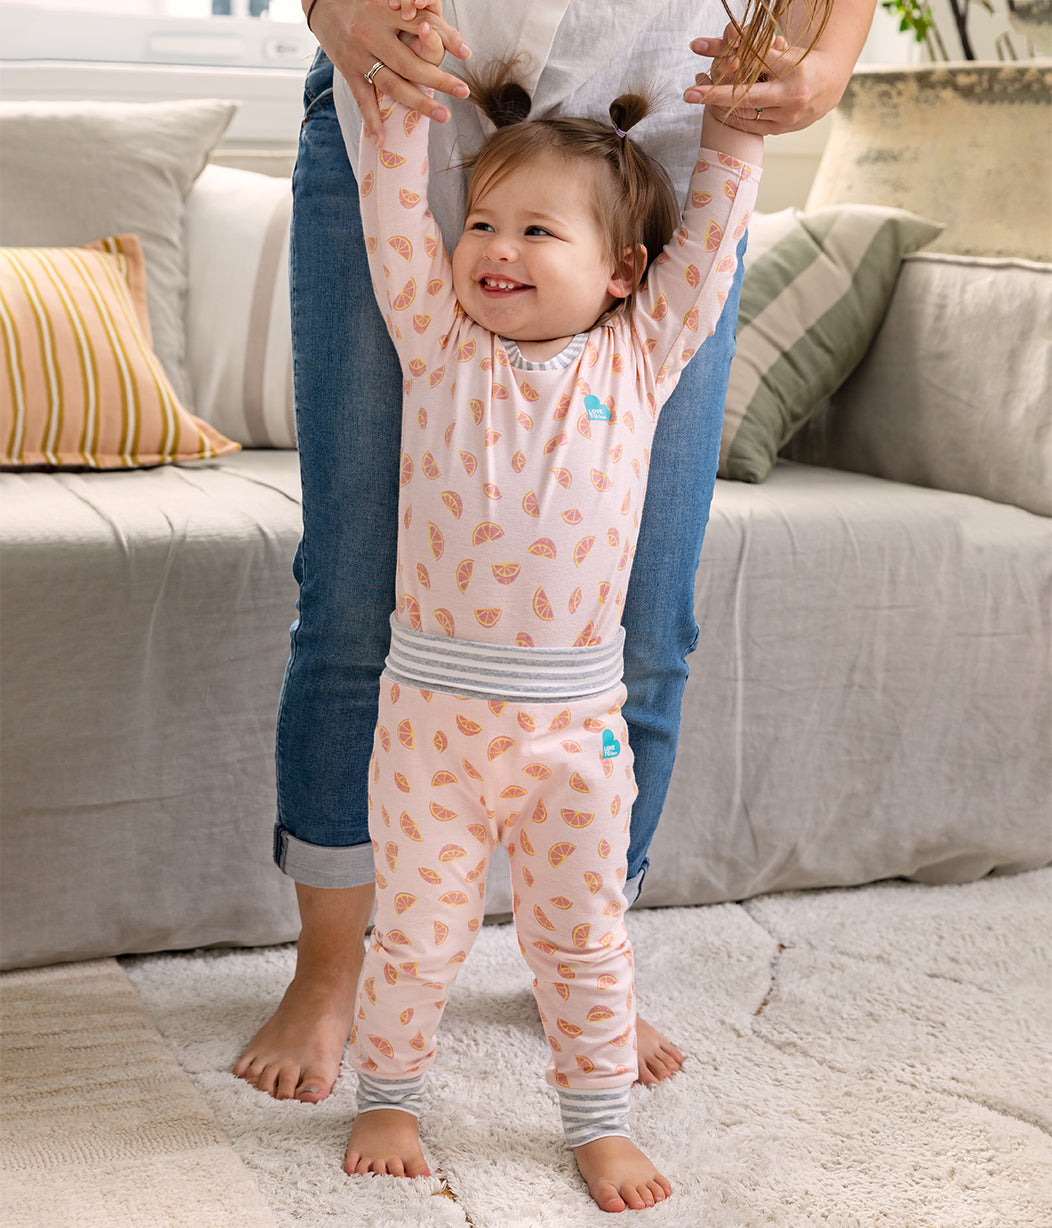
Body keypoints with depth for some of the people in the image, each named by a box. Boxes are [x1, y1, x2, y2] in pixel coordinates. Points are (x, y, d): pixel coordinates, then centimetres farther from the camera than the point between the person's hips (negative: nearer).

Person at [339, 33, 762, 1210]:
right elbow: (393, 218, -5)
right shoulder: (441, 348, 1)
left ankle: (599, 1119, 32)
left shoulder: (640, 359, 2)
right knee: (417, 930, 12)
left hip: (573, 722, 0)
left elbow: (711, 235, 4)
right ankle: (387, 1093, 35)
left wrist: (736, 123, -1)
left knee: (581, 937, 14)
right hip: (431, 708, 0)